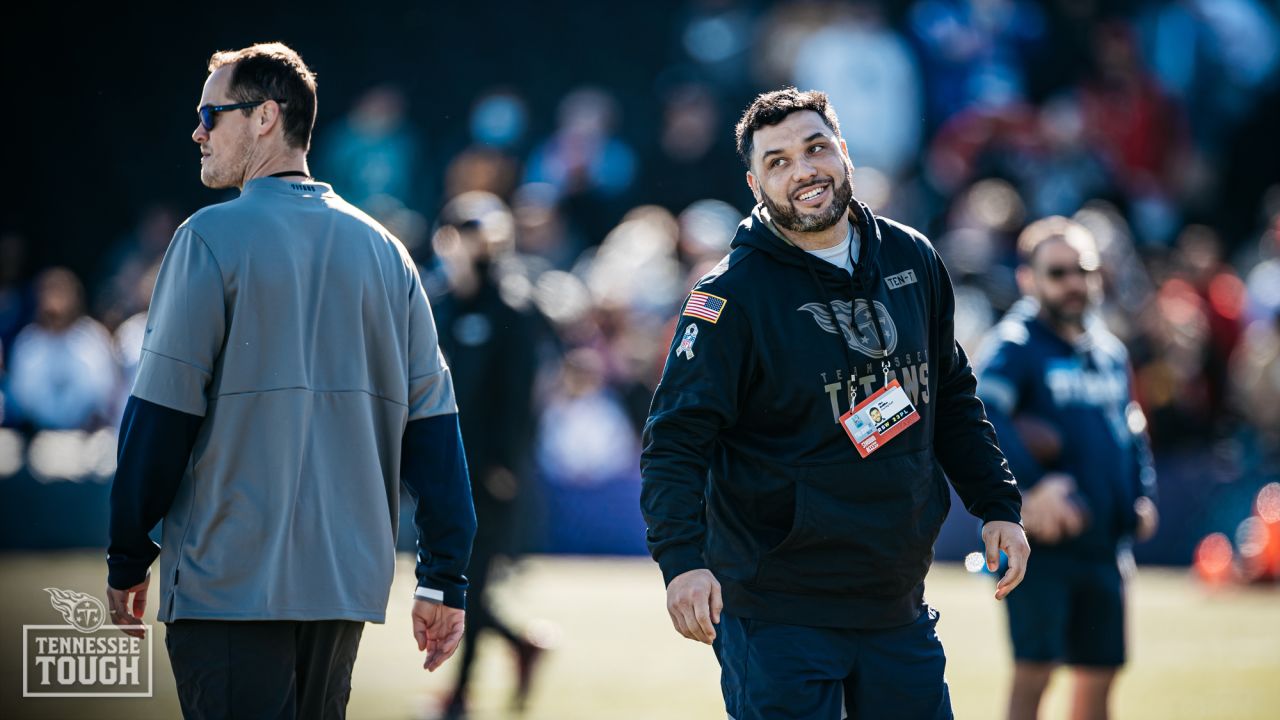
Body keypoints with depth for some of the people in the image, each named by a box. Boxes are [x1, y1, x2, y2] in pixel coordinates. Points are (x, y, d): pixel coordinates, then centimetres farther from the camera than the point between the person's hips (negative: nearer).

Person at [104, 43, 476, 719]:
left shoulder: (212, 238, -6)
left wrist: (127, 560, 0)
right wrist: (444, 579, 8)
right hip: (347, 583, 6)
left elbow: (160, 414, -8)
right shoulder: (384, 250, 10)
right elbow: (432, 422, 7)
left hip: (229, 585, -6)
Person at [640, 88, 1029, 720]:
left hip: (900, 608, 5)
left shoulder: (912, 260, 7)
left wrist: (998, 507, 13)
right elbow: (676, 440, -15)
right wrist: (683, 560, -29)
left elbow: (951, 399, 19)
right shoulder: (736, 293, -10)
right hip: (778, 615, -5)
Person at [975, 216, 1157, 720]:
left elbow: (1130, 430, 26)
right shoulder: (1015, 345, -11)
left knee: (1099, 674, 13)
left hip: (1102, 546, 7)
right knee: (1034, 672, -8)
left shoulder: (1109, 351, 14)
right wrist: (1027, 492, -35)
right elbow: (979, 417, -27)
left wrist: (1142, 495, 10)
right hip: (1041, 545, -7)